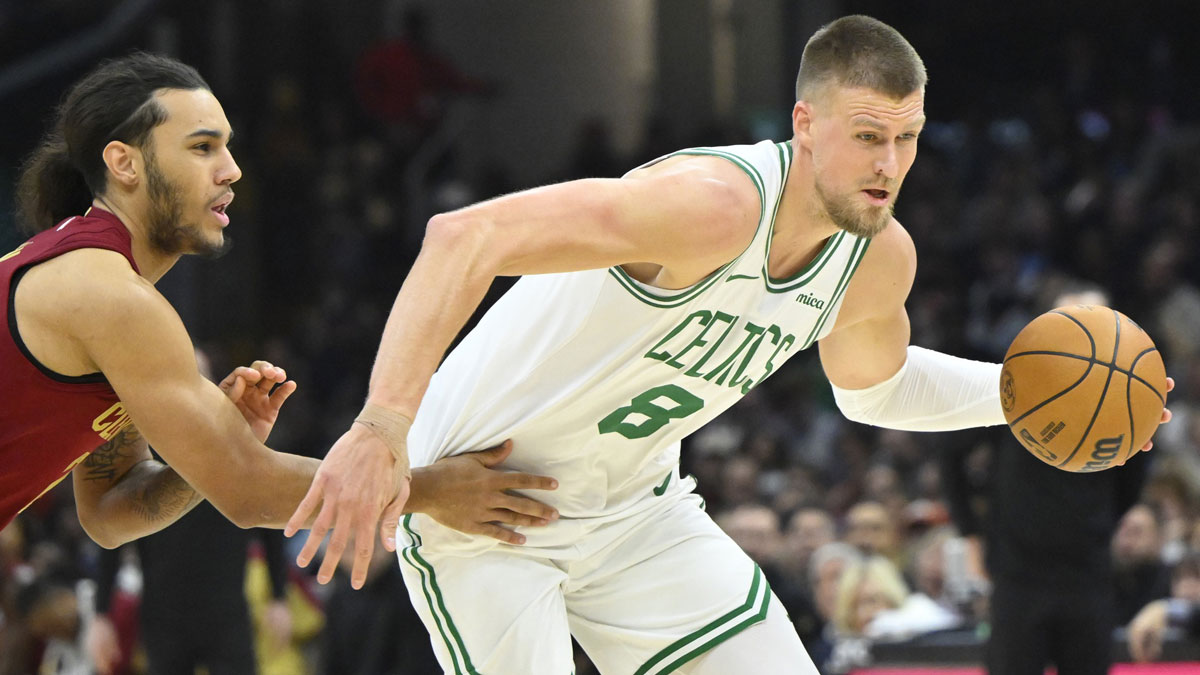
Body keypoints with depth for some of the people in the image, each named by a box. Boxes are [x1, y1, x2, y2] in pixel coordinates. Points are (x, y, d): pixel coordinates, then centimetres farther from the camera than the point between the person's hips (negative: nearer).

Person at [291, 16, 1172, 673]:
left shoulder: (881, 258, -5)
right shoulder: (716, 206, -33)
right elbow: (465, 237, -41)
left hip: (635, 506, 8)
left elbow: (872, 387, 21)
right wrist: (383, 428, -49)